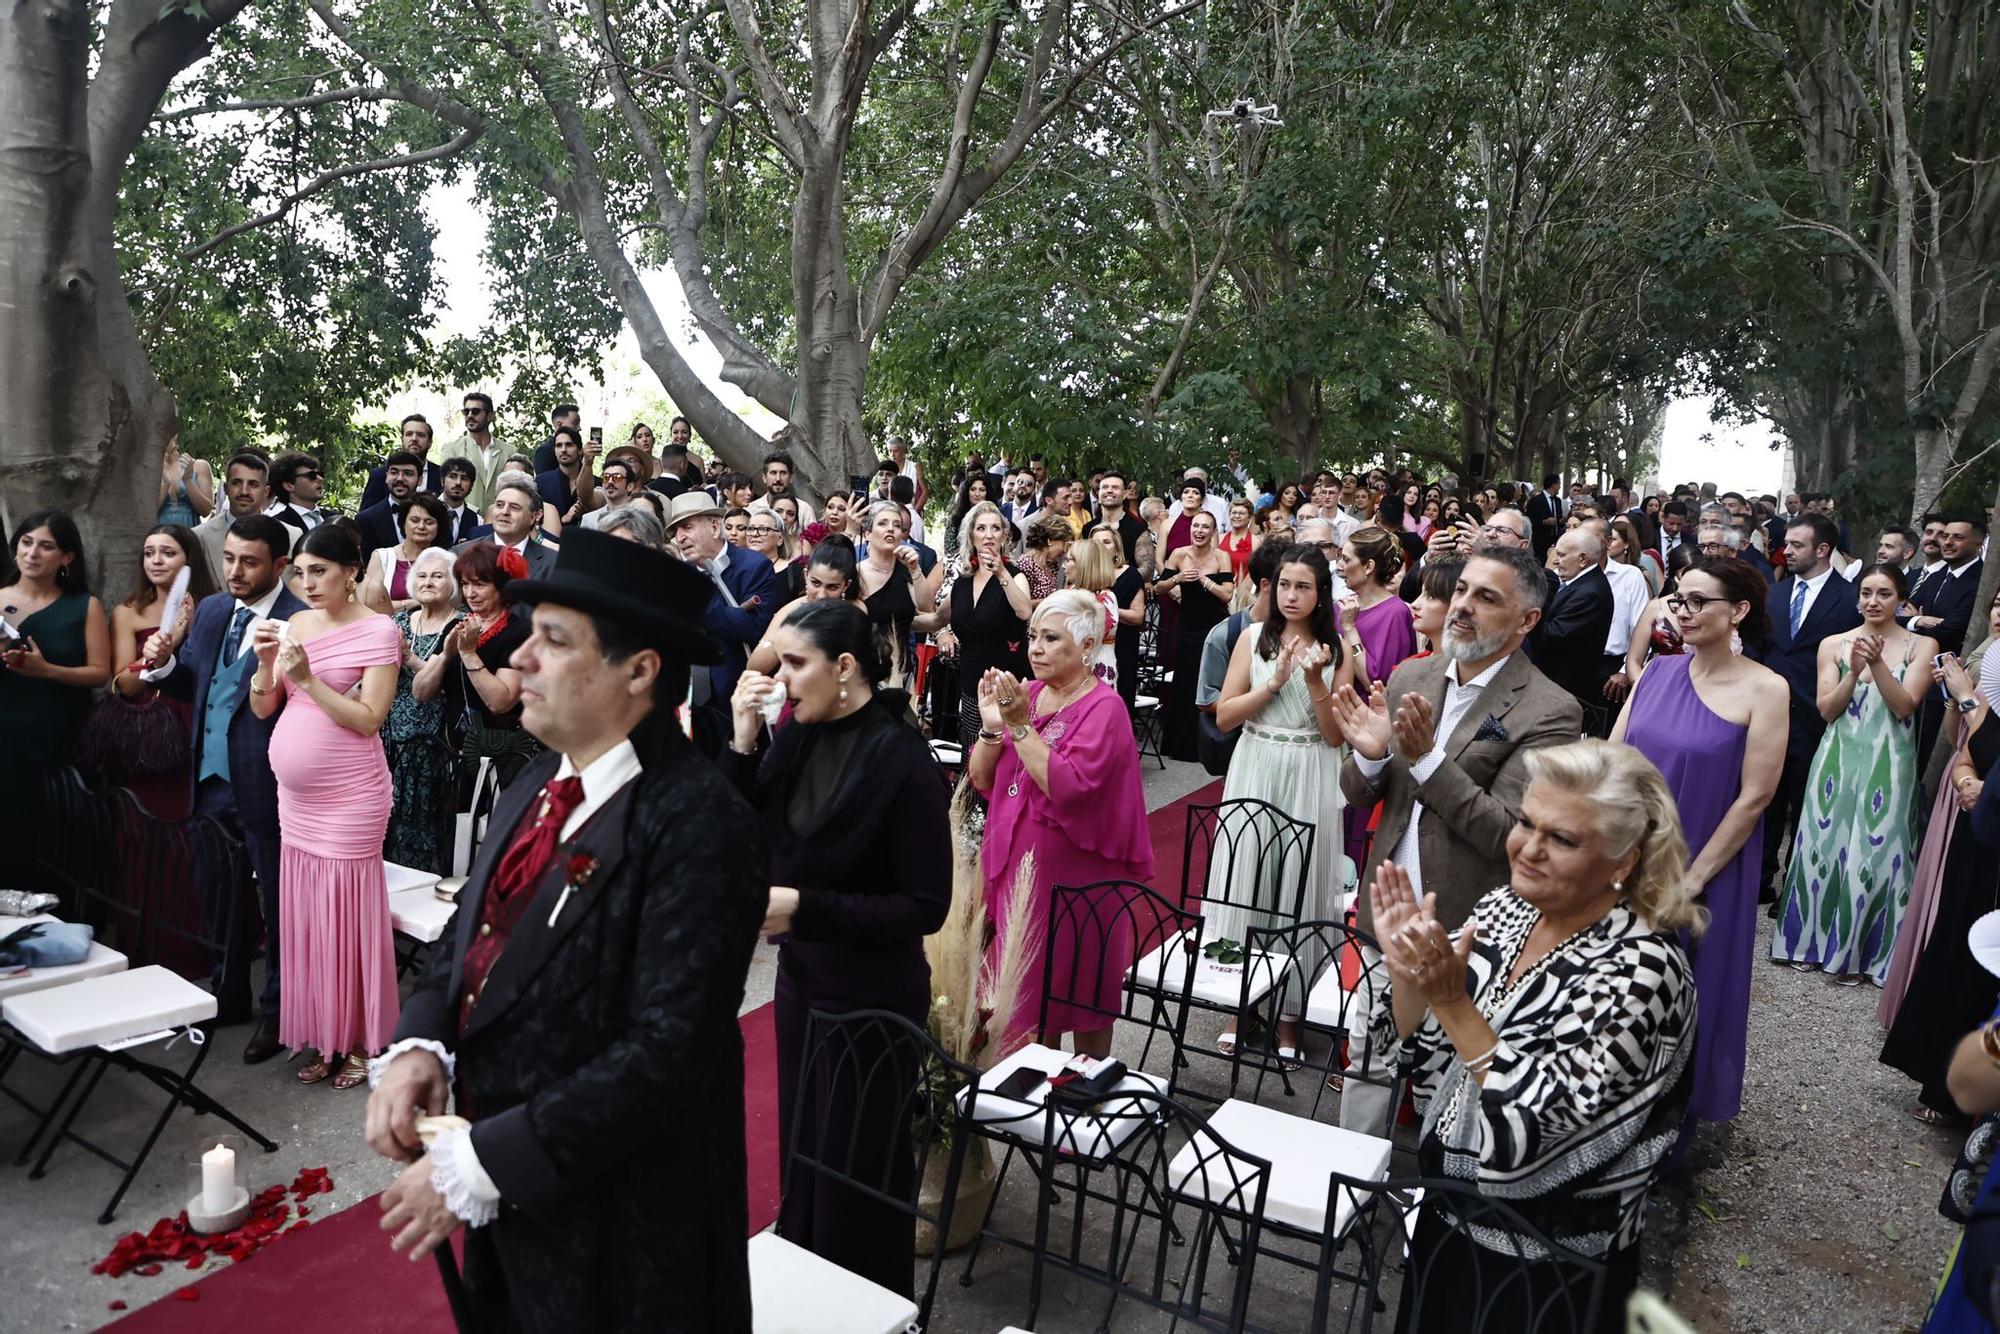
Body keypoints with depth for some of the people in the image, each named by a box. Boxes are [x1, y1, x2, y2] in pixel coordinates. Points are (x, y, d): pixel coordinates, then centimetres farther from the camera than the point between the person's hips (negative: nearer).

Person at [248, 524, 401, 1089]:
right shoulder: (295, 624, 8)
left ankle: (360, 1041, 16)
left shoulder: (378, 630, -10)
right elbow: (262, 709, 9)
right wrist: (266, 662, -8)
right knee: (304, 916, 11)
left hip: (349, 798, -6)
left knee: (348, 913, 1)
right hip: (295, 796, 7)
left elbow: (369, 720, -15)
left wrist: (307, 678, -20)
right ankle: (321, 1037, 24)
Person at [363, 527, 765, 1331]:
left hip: (619, 1230, -7)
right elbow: (468, 939, 9)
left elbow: (667, 1051, -27)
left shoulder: (699, 825, -25)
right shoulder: (534, 787, 1)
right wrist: (417, 1045, -9)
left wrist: (483, 1163, -22)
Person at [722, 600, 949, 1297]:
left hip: (872, 998, -6)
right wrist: (743, 740, -14)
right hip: (801, 977, 7)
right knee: (801, 1140, 23)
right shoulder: (798, 735, -5)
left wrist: (805, 906, -27)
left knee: (858, 1166, 12)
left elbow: (926, 906, -20)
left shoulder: (902, 761, -22)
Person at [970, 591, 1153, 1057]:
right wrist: (991, 726, -13)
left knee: (1082, 995, 10)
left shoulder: (1103, 708, -13)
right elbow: (980, 780, 3)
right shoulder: (1026, 694, 5)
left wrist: (1020, 725, -26)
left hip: (1074, 877, -6)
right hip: (1016, 866, 6)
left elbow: (1068, 788, -26)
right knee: (1028, 991, 15)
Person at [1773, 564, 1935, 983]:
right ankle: (1813, 939, 20)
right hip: (1837, 761, 2)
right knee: (1824, 846, 6)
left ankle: (1857, 953, 14)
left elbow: (1903, 706, -8)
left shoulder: (1921, 646, 2)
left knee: (1872, 853, 0)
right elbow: (1827, 710, 0)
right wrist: (1853, 671, -14)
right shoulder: (1833, 645, 5)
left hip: (1887, 767, -2)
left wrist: (1877, 662, -20)